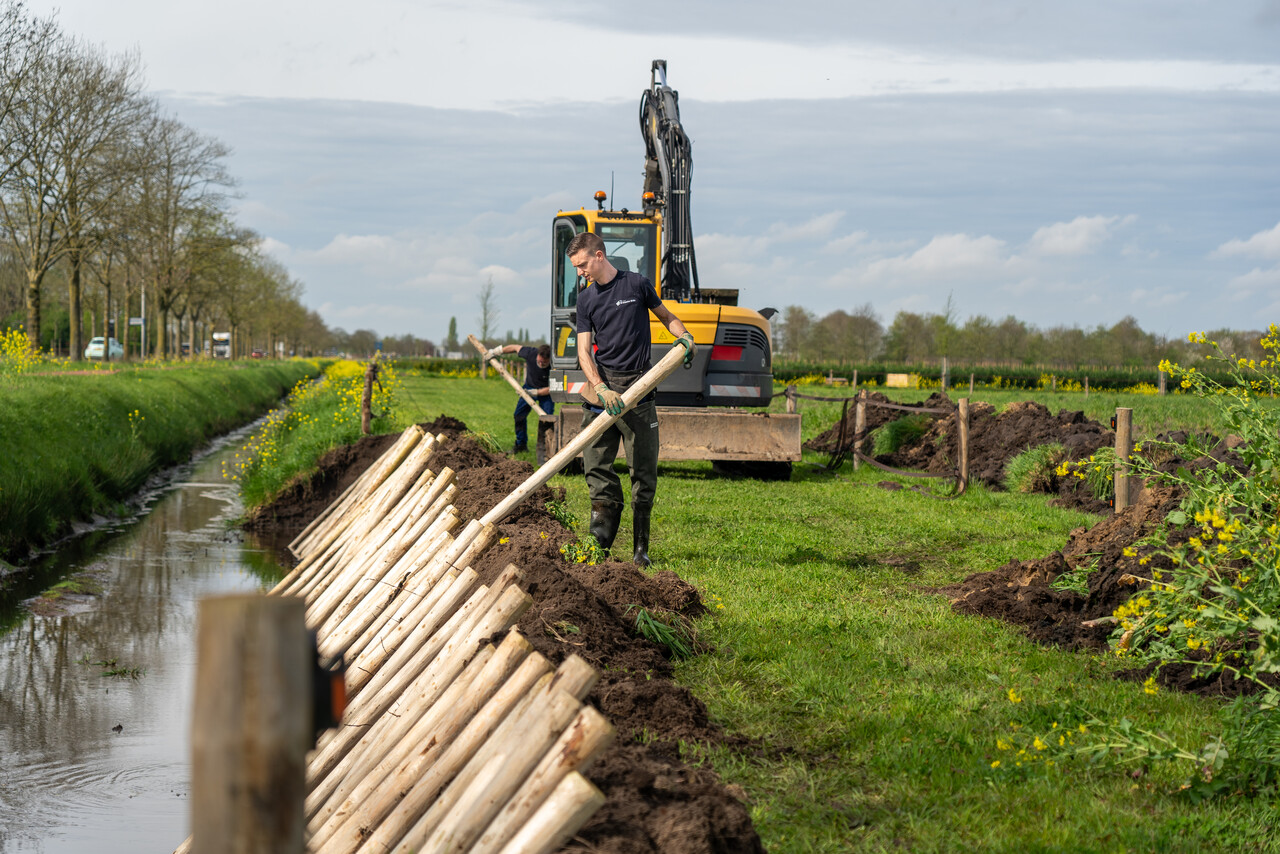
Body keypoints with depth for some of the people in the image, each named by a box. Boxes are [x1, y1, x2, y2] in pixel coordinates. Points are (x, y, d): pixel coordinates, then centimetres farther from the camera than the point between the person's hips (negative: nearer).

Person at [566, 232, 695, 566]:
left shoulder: (637, 284, 2)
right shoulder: (586, 298, 8)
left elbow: (666, 316, 19)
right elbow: (584, 351, 2)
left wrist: (683, 336, -3)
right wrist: (602, 389, -14)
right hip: (602, 385, 2)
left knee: (644, 471, -1)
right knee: (596, 465, -2)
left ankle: (640, 549, 6)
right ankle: (600, 542, 6)